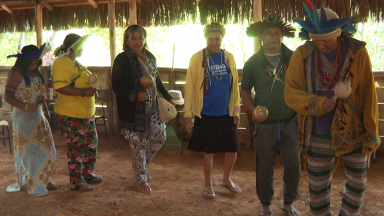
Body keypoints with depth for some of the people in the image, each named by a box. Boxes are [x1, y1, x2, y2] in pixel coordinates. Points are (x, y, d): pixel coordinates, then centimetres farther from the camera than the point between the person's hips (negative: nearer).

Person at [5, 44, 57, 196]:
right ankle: (34, 185, 8)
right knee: (29, 151, -1)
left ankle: (43, 180, 20)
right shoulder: (17, 74, -12)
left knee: (45, 149, 8)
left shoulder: (36, 74, 11)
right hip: (23, 119, -7)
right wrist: (26, 107, -25)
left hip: (38, 117, 7)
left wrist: (43, 104, 9)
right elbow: (8, 97, -16)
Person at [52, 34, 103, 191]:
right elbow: (60, 87, -27)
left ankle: (87, 173, 32)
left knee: (91, 144, 17)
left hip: (86, 113, 10)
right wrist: (84, 92, -27)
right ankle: (76, 181, 13)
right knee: (76, 148, -1)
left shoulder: (75, 62, 17)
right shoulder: (62, 62, -16)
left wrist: (91, 87, 12)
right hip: (71, 115, -10)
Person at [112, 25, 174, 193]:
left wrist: (167, 97, 18)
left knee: (160, 137, 12)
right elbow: (116, 85, -15)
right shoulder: (122, 59, -11)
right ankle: (141, 180, 21)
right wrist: (135, 95, -28)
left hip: (152, 108, 7)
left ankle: (142, 166, 36)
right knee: (139, 145, 3)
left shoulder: (150, 57, 10)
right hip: (134, 111, -7)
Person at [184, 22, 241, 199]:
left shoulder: (229, 57, 3)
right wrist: (187, 114, -8)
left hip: (226, 114, 3)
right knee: (209, 152, 8)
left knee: (233, 150, 9)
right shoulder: (197, 58, -6)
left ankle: (226, 179, 36)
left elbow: (235, 85, 7)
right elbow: (189, 87, -6)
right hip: (206, 115, -3)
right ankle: (208, 185, 30)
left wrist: (236, 111, 5)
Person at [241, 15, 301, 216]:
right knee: (265, 168, 10)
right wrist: (254, 111, -8)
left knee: (293, 166, 9)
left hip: (291, 122, 1)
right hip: (265, 124, 0)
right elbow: (245, 91, 7)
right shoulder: (253, 62, -1)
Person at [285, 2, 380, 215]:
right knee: (318, 187, 12)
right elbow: (291, 93, -9)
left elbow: (368, 95, -6)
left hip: (354, 132, 0)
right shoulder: (302, 55, -9)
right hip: (319, 135, 0)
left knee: (358, 182, 14)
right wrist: (318, 104, -26)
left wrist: (372, 133, -5)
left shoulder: (357, 52, -10)